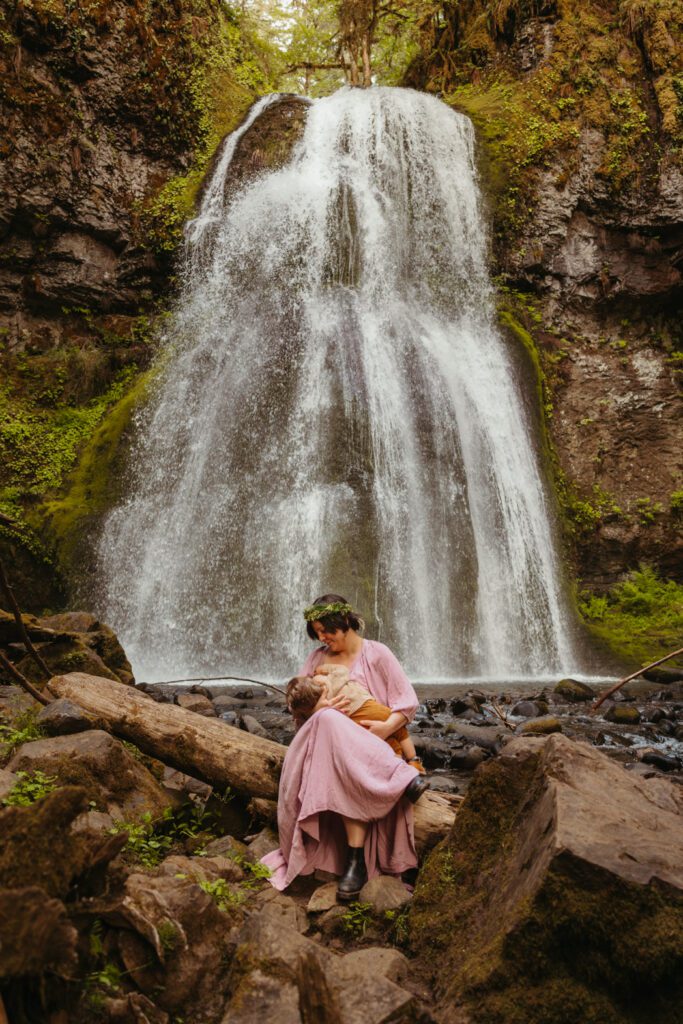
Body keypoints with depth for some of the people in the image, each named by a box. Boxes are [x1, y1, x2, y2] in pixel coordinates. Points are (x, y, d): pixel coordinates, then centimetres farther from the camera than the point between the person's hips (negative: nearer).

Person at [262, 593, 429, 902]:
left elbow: (408, 700, -2)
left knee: (349, 773, -40)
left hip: (370, 748, -2)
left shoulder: (376, 654, 4)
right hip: (325, 739, 2)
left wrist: (387, 726, -23)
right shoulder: (317, 658, 16)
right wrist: (321, 711, -14)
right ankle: (404, 777, -37)